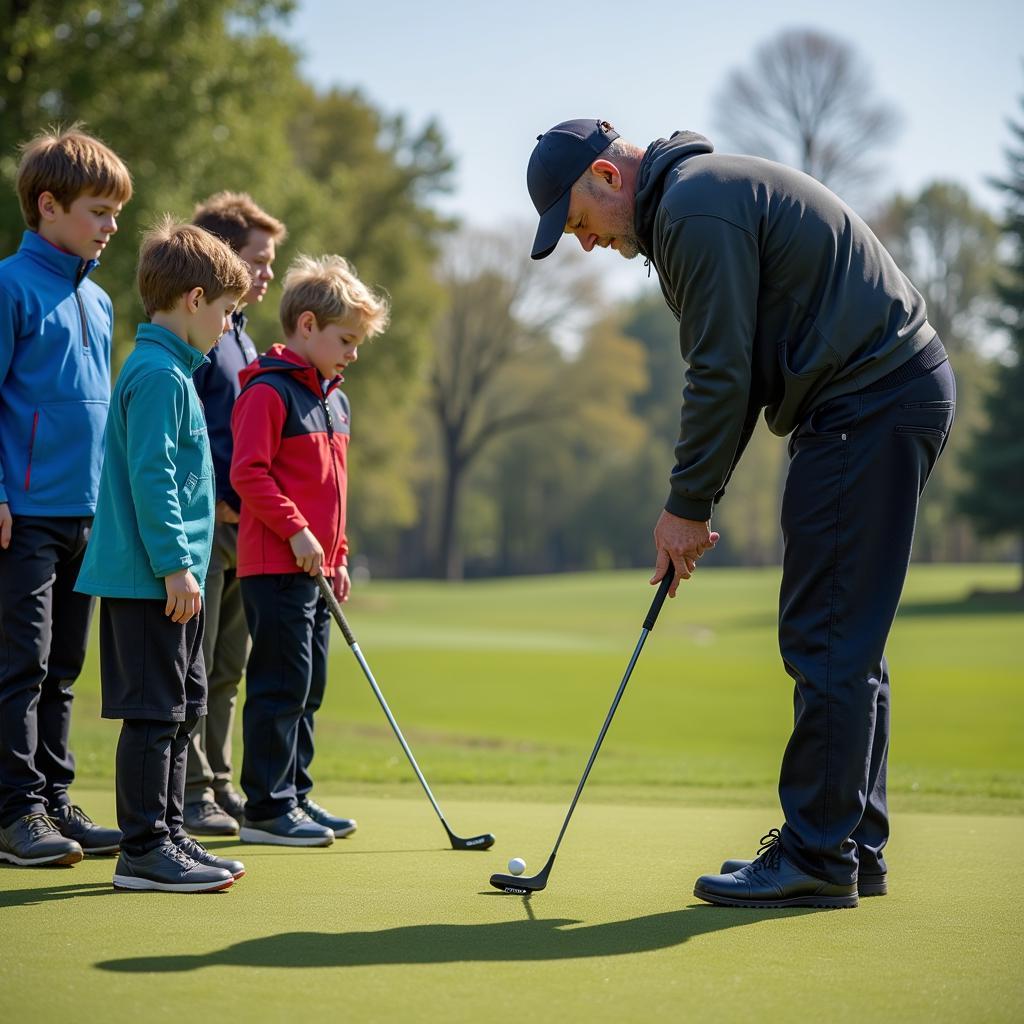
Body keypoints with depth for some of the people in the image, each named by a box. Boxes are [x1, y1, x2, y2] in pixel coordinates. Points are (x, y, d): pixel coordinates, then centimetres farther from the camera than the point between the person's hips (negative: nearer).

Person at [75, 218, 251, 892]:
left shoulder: (168, 368, 17)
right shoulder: (159, 374, -15)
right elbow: (149, 477, -21)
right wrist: (175, 565, -22)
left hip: (169, 579, 10)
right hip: (151, 578, -10)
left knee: (183, 709, 15)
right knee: (155, 711, -5)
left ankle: (168, 836, 22)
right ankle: (144, 850, 0)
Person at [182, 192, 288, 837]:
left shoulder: (240, 338, 18)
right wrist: (219, 498, -18)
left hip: (240, 523, 9)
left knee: (227, 667, 12)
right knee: (193, 664, -4)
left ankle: (218, 785, 20)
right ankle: (190, 791, 2)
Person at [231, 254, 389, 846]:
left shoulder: (335, 398, 18)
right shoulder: (269, 391, -11)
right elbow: (248, 473, -18)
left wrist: (339, 556, 19)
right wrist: (295, 530, -21)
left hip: (314, 571, 9)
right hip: (275, 567, -9)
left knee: (308, 688, 13)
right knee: (282, 685, -7)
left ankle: (296, 794, 22)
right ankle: (267, 808, -1)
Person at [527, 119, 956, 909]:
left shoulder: (695, 208, -14)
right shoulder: (702, 194, 19)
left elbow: (722, 375, -17)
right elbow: (735, 367, 20)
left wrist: (688, 506, -7)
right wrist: (695, 502, 13)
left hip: (869, 406, -11)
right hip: (903, 393, 11)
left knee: (827, 640, -8)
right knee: (845, 641, 13)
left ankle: (817, 857, -4)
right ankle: (854, 846, 18)